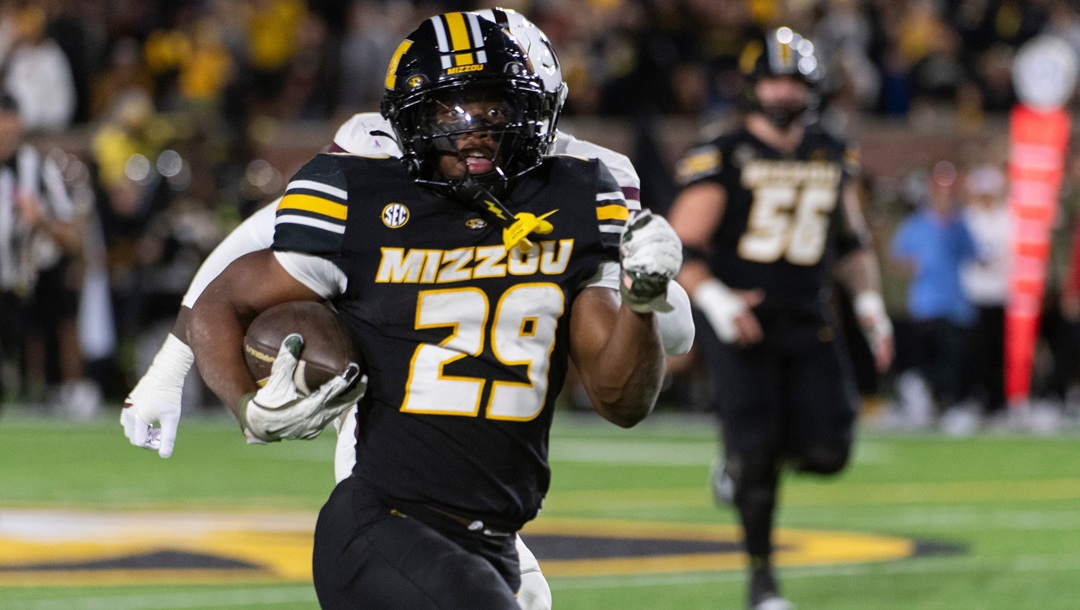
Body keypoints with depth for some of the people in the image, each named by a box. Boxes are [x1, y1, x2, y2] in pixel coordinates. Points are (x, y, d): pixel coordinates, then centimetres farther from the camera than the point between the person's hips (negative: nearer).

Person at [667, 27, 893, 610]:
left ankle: (741, 460, 26)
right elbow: (681, 246, -10)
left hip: (809, 323, 4)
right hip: (741, 321, -4)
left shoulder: (833, 157, 11)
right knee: (758, 452, -10)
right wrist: (714, 298, -26)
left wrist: (868, 300, 10)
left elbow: (852, 240, 23)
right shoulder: (722, 158, -6)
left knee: (826, 452, -6)